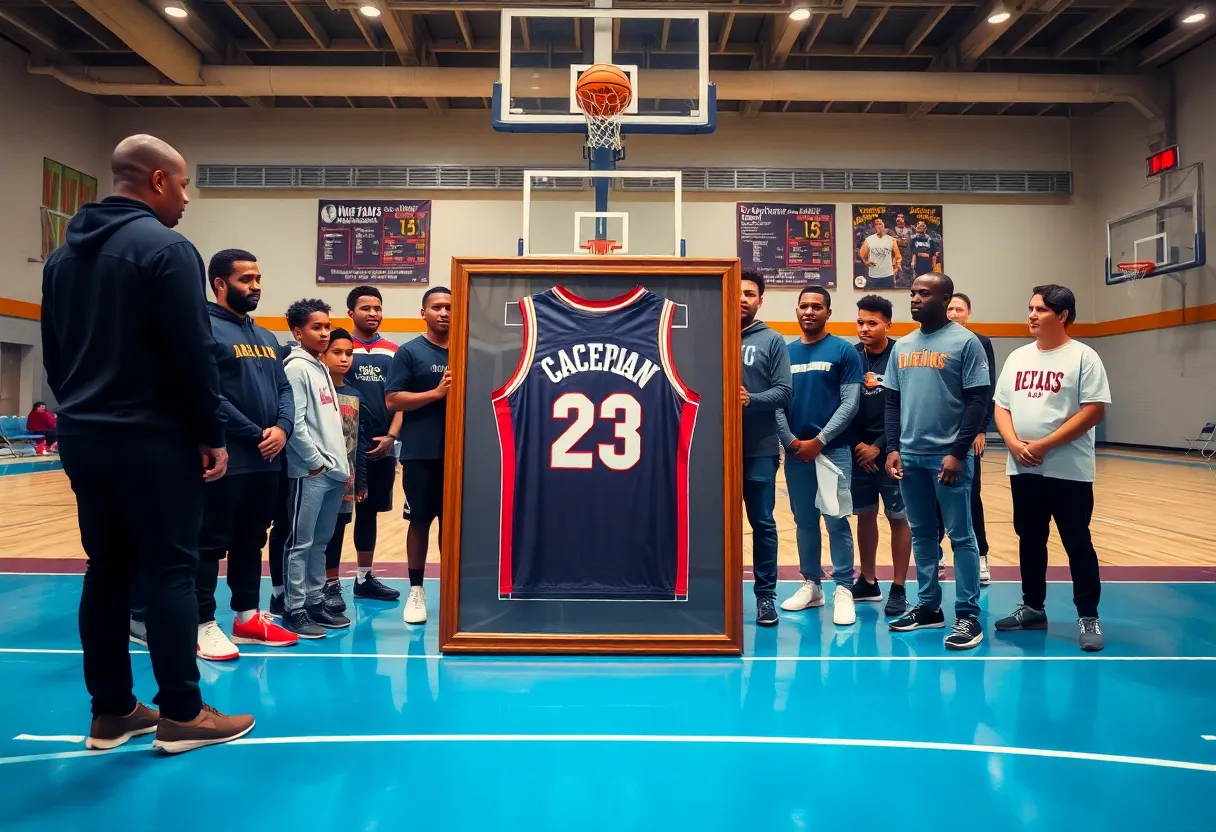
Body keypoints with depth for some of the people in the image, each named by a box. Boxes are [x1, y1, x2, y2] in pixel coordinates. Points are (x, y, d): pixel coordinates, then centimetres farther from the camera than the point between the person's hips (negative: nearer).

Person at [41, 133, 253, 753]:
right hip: (152, 438, -8)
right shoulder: (166, 248, -12)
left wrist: (82, 409, 22)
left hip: (82, 436, 8)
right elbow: (193, 355, -17)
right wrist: (212, 434, -9)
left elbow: (54, 353, 18)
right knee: (170, 568, -2)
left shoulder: (63, 255, 15)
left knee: (106, 569, 11)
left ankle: (110, 711, 19)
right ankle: (181, 713, 5)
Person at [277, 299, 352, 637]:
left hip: (334, 471, 9)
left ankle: (315, 602, 22)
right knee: (300, 542, -2)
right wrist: (315, 461, -13)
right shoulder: (296, 367, -8)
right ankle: (294, 610, 5)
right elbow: (295, 422, -16)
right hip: (309, 472, -9)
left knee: (320, 542, 14)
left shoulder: (321, 367, 19)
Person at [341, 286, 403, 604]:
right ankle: (331, 583, 11)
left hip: (382, 446, 4)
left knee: (368, 512, 14)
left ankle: (364, 579, 25)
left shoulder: (393, 352, 9)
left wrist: (390, 437, -5)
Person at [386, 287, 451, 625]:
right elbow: (392, 400, -9)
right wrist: (437, 392, -17)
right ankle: (416, 591, 17)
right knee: (420, 520, 5)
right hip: (421, 454, -3)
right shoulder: (409, 352, -2)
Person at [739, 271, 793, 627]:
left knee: (763, 524, 5)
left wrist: (751, 400, -19)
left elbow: (784, 391, -3)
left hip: (760, 448, -1)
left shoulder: (773, 341, 3)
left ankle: (766, 594, 16)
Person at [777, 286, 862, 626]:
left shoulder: (844, 351, -1)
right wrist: (790, 441, -7)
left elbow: (850, 403, -7)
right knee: (804, 520, 11)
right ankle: (811, 585, 21)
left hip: (833, 450, -4)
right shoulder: (785, 353, 10)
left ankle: (843, 589, 5)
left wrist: (819, 440, -13)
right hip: (795, 451, 4)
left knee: (836, 520, -4)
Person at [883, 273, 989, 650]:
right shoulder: (902, 346, 12)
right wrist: (892, 448, 4)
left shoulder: (965, 342, -4)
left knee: (960, 536, 1)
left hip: (947, 457, -5)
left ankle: (968, 615, 8)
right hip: (910, 456, 6)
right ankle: (929, 606, 23)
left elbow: (977, 401, -9)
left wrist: (958, 453, -15)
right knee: (921, 534, 12)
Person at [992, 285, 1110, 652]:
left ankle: (1089, 617, 13)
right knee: (1030, 540, 13)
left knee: (1077, 543, 2)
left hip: (1069, 470, -5)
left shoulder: (1083, 356, -6)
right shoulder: (1018, 357, 10)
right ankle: (1033, 608, 25)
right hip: (1023, 469, 5)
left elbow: (1094, 411, -13)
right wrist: (1014, 444, -9)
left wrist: (1044, 445, -17)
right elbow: (1001, 406, 10)